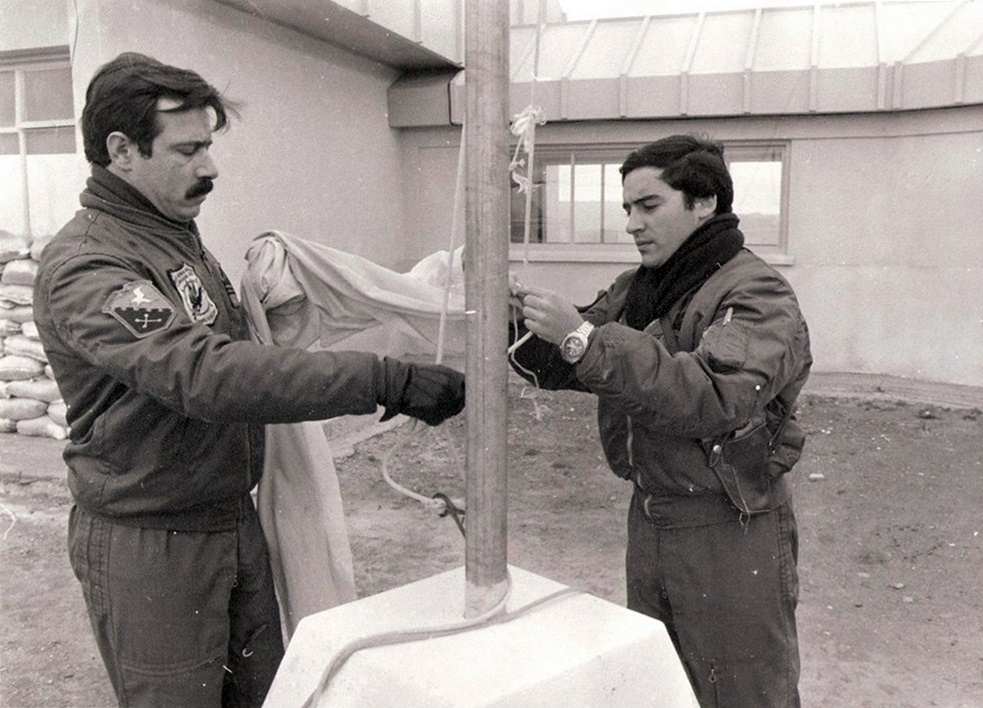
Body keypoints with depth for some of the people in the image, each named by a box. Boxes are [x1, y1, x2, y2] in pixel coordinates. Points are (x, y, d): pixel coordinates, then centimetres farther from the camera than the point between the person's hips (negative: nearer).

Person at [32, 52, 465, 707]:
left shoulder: (180, 236, 10)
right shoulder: (82, 266, -21)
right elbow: (204, 374, -36)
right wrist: (384, 380, -41)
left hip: (235, 523, 8)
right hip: (149, 546, -8)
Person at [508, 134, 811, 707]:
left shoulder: (758, 296, -15)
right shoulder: (636, 290, 8)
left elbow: (712, 397, -32)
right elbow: (559, 367, 9)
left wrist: (584, 336, -35)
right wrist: (520, 317, -12)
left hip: (731, 534, -7)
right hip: (649, 522, 7)